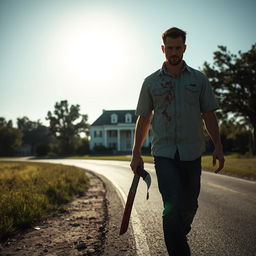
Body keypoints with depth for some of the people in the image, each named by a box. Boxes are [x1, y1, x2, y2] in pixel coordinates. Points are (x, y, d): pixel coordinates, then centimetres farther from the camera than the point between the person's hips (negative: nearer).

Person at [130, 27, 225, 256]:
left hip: (192, 153, 2)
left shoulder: (199, 79, 7)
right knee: (173, 207, -12)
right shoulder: (151, 82, 6)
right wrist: (136, 154, 7)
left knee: (189, 206, 12)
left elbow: (209, 115, 8)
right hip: (164, 153, -1)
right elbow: (143, 119, 9)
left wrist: (218, 147, 0)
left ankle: (178, 235, 40)